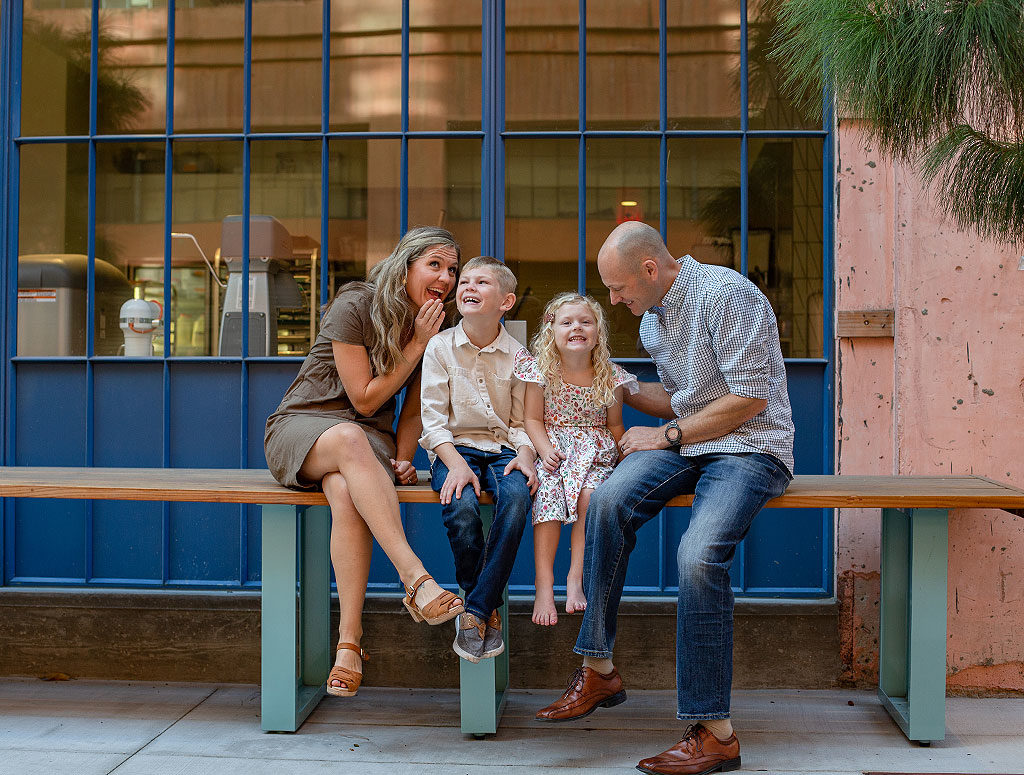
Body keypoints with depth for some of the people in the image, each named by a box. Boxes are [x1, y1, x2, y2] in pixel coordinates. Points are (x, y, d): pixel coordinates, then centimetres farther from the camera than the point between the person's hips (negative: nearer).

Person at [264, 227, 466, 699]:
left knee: (346, 492, -35)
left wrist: (402, 460, -5)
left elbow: (412, 410, 13)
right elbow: (365, 398, -12)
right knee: (350, 439, -41)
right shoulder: (354, 306, -11)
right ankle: (416, 580, -48)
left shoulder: (435, 331, 6)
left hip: (366, 438, 3)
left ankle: (349, 640, -35)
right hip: (300, 426, -3)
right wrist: (417, 344, -14)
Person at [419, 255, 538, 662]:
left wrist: (525, 454, -14)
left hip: (503, 450, 1)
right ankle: (488, 607, -6)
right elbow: (433, 418, -3)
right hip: (454, 448, -1)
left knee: (517, 497, -33)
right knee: (461, 507, -33)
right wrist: (455, 462, -18)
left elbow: (521, 421, 8)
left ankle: (476, 610, -22)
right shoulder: (440, 347, 1)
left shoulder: (517, 355, 5)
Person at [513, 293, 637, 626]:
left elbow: (615, 426, 11)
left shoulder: (610, 377, 2)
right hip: (553, 451, 0)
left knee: (590, 496, -29)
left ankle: (576, 577, -17)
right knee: (548, 493, -27)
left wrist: (622, 459, -3)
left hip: (595, 452, 0)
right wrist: (545, 450, -16)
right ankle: (544, 584, -23)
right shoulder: (541, 371, 0)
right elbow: (533, 419, 1)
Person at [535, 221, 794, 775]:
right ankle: (599, 670, -15)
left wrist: (668, 436, -11)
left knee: (698, 553, -31)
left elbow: (751, 397, -16)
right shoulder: (651, 320, 16)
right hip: (685, 445, 7)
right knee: (610, 500, -24)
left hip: (750, 447, -7)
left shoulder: (725, 293, -11)